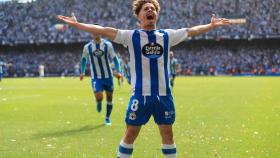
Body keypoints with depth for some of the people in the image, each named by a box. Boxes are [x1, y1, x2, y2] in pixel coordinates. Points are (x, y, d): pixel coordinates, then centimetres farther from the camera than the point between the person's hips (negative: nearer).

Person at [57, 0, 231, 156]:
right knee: (130, 134, 3)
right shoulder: (131, 36, 0)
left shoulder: (167, 35, 9)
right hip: (140, 95, -3)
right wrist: (76, 24, -11)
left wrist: (211, 25, 22)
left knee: (167, 134, 9)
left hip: (164, 95, 3)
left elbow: (191, 31, 19)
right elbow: (104, 31, -5)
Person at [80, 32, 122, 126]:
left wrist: (118, 71, -10)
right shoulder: (87, 47, -2)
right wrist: (82, 72, 18)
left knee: (109, 97, 8)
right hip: (96, 77, -1)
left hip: (108, 76, 1)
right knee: (99, 97, -18)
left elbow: (114, 58, 0)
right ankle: (99, 103, 21)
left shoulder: (107, 45, -4)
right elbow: (84, 59, 16)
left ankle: (107, 117, 29)